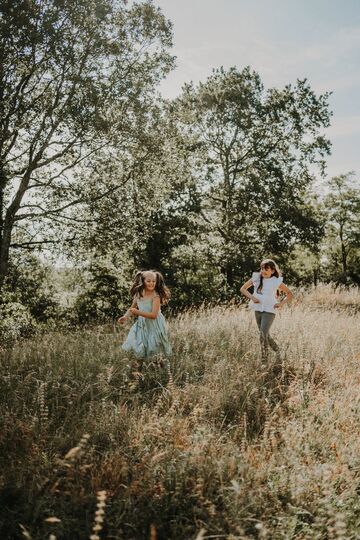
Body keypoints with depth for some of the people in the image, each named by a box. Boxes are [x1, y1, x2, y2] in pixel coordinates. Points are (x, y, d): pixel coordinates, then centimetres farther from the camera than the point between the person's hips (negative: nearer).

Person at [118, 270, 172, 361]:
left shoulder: (155, 296, -19)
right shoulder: (138, 294, -2)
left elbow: (153, 315, -27)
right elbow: (132, 308, 11)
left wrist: (138, 312, -31)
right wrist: (125, 316, -8)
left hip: (154, 326, -5)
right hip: (142, 325, 5)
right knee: (138, 350, 6)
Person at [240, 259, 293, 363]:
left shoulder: (276, 282, -4)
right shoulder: (256, 278, 2)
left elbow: (289, 294, 6)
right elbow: (243, 289, 10)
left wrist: (281, 303, -8)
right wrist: (252, 297, -5)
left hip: (269, 311, -4)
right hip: (258, 310, 5)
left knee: (263, 335, -15)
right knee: (265, 335, 15)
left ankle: (265, 360, -8)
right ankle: (277, 350, 38)